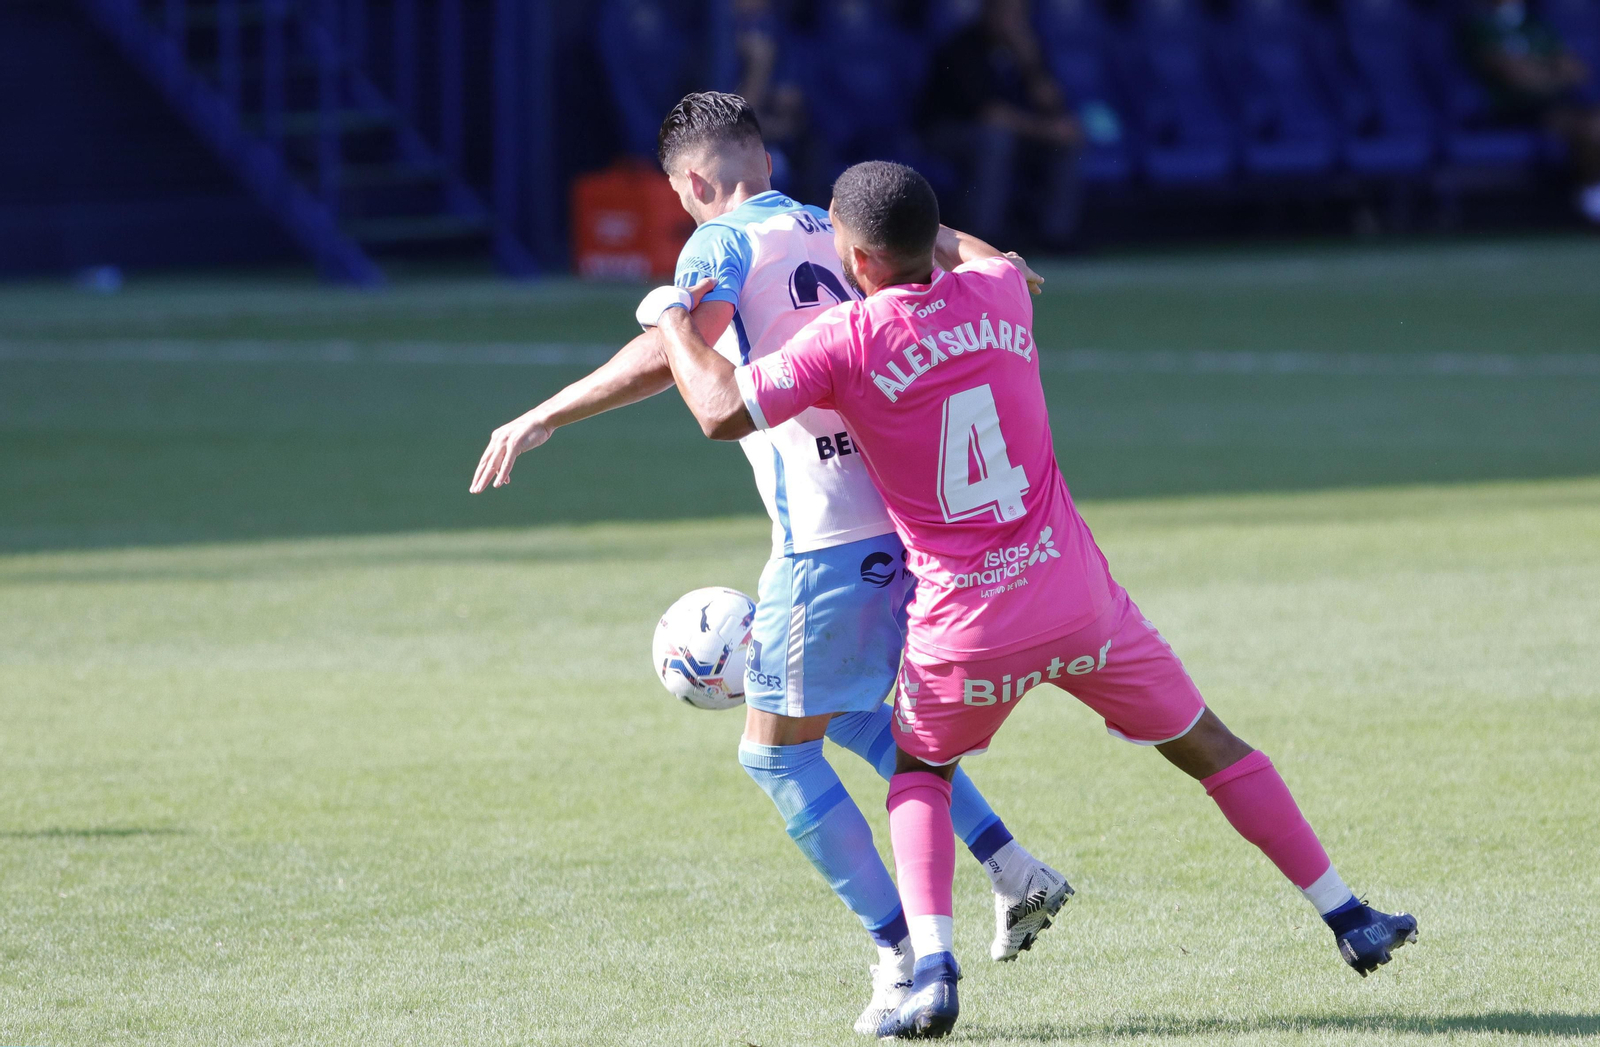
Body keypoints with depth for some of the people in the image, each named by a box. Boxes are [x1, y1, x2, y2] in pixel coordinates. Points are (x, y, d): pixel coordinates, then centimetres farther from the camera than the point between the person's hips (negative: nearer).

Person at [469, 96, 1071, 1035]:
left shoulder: (725, 243, -5)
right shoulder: (844, 234, 16)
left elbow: (670, 356, -21)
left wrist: (544, 418, -20)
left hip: (829, 541, -8)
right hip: (916, 520, 8)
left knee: (777, 753, 6)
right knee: (856, 719, 28)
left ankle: (903, 953, 3)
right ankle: (1013, 871, 17)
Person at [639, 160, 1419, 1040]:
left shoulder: (849, 339, -12)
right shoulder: (1000, 295, 3)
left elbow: (723, 412, -13)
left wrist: (673, 316, 2)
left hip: (967, 628, -3)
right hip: (1079, 597, 3)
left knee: (919, 772, 22)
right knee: (1207, 747, 16)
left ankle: (932, 967, 1)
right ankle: (1347, 920, 21)